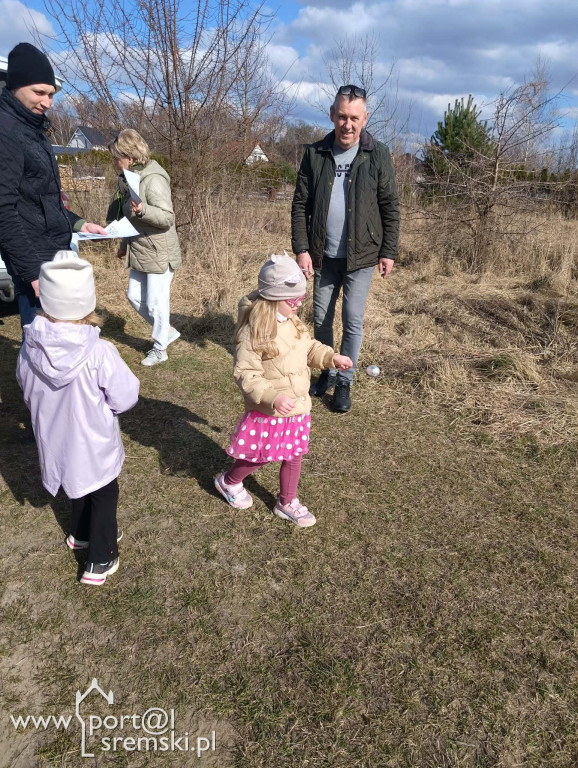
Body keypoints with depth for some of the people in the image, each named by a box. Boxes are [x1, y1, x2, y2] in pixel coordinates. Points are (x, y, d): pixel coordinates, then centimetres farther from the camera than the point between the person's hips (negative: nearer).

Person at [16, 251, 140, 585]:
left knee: (79, 485, 31)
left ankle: (82, 534, 54)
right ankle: (101, 559, 32)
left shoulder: (31, 347, -19)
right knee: (104, 496, 20)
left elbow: (27, 389, -1)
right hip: (93, 445, -4)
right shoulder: (100, 353, -31)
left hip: (56, 441, 5)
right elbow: (125, 398, -20)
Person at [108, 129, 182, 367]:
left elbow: (167, 217, -24)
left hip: (159, 254, -10)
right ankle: (168, 332, 31)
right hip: (140, 253, 10)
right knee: (135, 296, 16)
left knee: (156, 303, 0)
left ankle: (159, 349, 17)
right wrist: (125, 245, 25)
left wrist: (143, 210, -40)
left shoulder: (153, 179, -18)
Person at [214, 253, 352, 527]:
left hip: (298, 407, 7)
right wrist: (273, 397, -38)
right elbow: (246, 375, -27)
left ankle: (287, 502, 38)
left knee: (294, 454, 17)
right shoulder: (253, 333, -26)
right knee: (263, 455, 10)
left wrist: (331, 356, -1)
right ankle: (229, 481, 40)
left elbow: (309, 348, 16)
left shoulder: (293, 323, 0)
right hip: (269, 411, -7)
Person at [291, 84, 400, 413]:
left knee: (353, 321, 0)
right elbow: (300, 205, 2)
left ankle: (345, 382, 16)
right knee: (321, 319, 10)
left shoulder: (378, 155, -4)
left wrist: (389, 251, -4)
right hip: (323, 256, 3)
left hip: (360, 256, -2)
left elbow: (390, 207, -1)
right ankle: (327, 372, 30)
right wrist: (301, 249, -6)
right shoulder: (315, 154, 1)